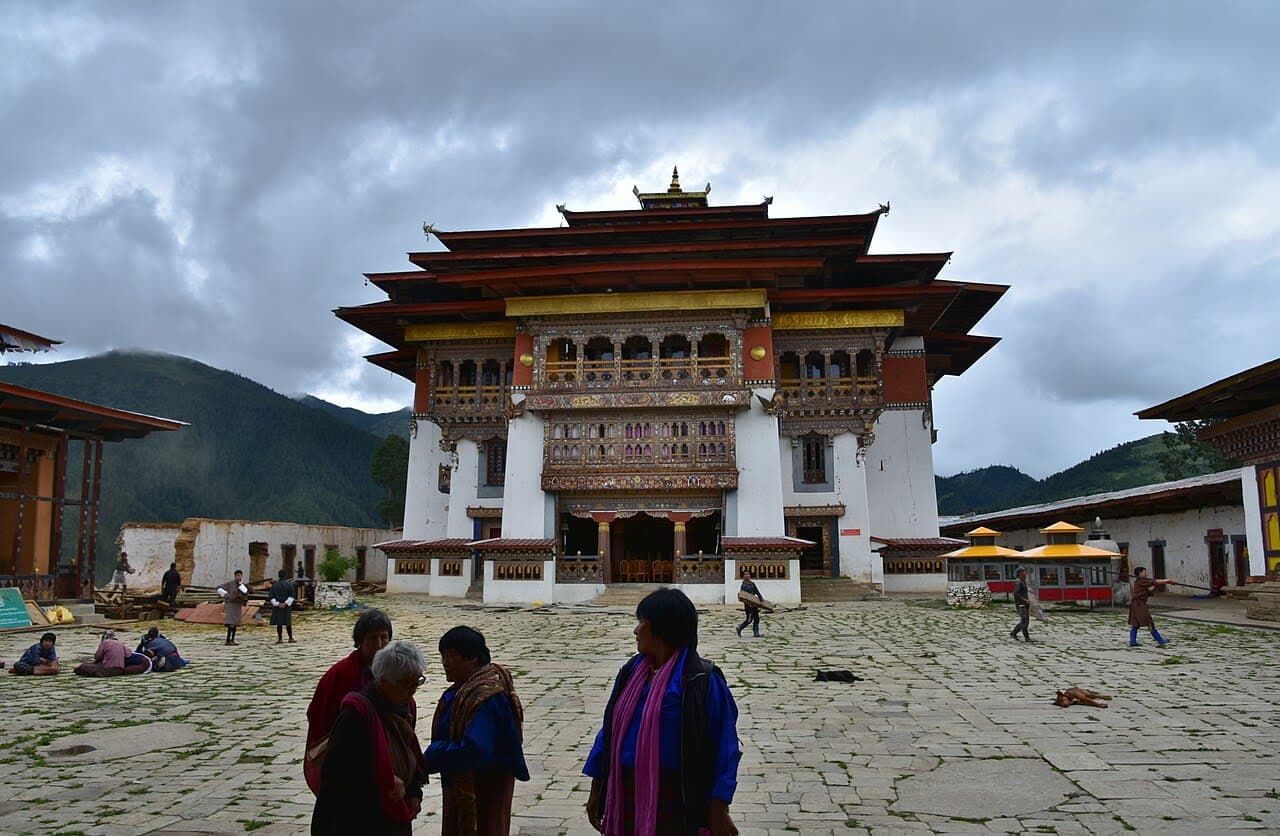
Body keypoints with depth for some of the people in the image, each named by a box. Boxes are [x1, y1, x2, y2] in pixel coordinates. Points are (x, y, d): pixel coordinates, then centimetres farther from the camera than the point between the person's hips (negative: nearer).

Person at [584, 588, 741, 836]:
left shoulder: (700, 680, -15)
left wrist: (718, 811, -12)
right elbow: (610, 730, 8)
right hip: (626, 796, 6)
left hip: (673, 801, -5)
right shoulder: (632, 671, 2)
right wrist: (597, 789, 9)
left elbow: (723, 745, -12)